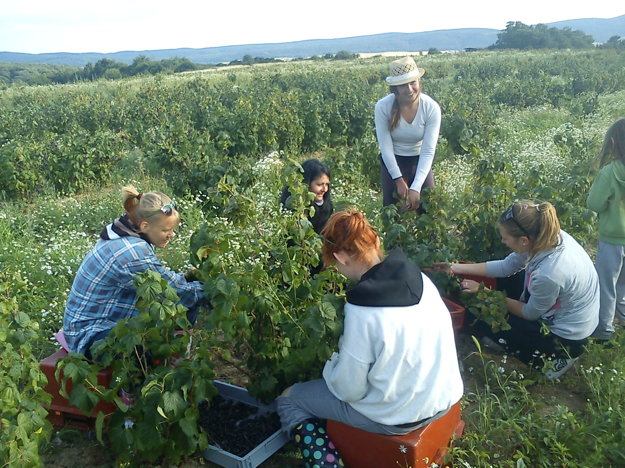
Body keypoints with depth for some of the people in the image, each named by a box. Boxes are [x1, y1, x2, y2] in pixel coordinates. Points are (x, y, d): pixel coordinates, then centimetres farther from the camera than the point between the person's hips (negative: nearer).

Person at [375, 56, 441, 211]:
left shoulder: (432, 108, -20)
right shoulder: (383, 107, -21)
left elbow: (428, 151, -21)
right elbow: (386, 147, -16)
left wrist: (416, 188, -29)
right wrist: (399, 180, -17)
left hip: (420, 163, 1)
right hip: (392, 163, 0)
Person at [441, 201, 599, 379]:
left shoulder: (548, 273, -38)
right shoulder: (549, 236, -17)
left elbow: (531, 313, -17)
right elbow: (506, 266, -4)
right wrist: (457, 267, -3)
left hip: (566, 337, -7)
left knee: (484, 323, 2)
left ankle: (558, 355, 8)